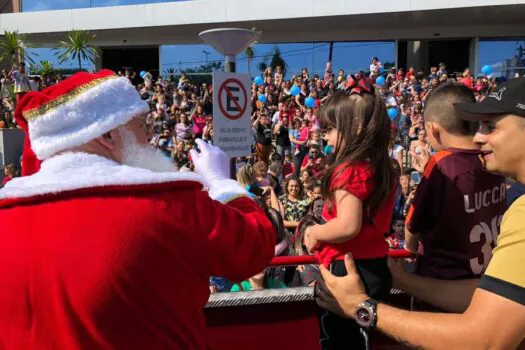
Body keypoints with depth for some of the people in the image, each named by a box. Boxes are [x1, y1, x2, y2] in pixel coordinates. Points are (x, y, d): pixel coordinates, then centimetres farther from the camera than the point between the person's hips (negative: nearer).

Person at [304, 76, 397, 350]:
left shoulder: (348, 171, -19)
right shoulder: (383, 169, 8)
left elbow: (348, 226, -29)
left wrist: (314, 232, -12)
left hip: (348, 269, -9)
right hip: (376, 266, 9)